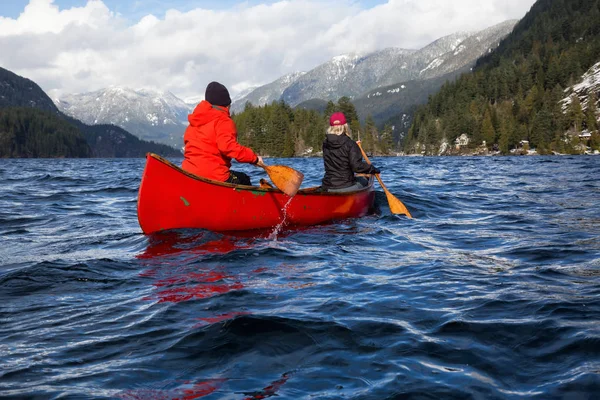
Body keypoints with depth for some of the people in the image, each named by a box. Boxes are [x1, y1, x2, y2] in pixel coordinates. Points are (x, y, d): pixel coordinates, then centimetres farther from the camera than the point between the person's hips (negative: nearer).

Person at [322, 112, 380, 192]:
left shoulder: (325, 144, 3)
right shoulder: (350, 144, -13)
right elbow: (356, 166, -21)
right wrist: (372, 169, -5)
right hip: (346, 187, -5)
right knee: (364, 181, 26)